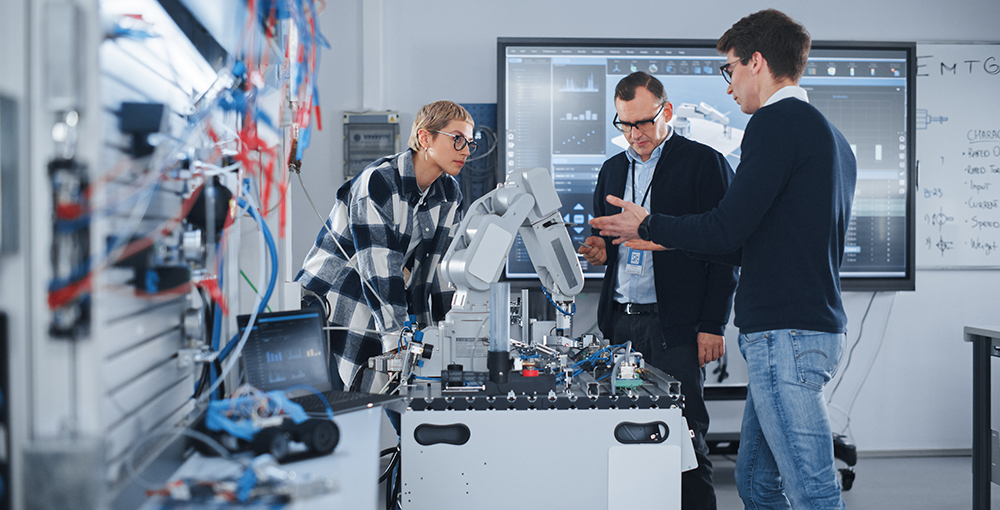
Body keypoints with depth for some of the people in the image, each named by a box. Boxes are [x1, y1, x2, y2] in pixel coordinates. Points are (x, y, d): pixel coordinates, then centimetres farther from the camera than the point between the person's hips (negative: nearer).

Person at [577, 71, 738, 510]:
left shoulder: (704, 162, -1)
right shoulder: (613, 169, 17)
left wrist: (712, 325, -11)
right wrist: (598, 250, 1)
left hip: (675, 327, -5)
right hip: (620, 323, 5)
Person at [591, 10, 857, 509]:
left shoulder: (776, 122, -11)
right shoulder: (830, 136, 20)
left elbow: (726, 229, -17)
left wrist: (646, 225, 0)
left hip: (785, 335, -10)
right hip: (818, 328, 10)